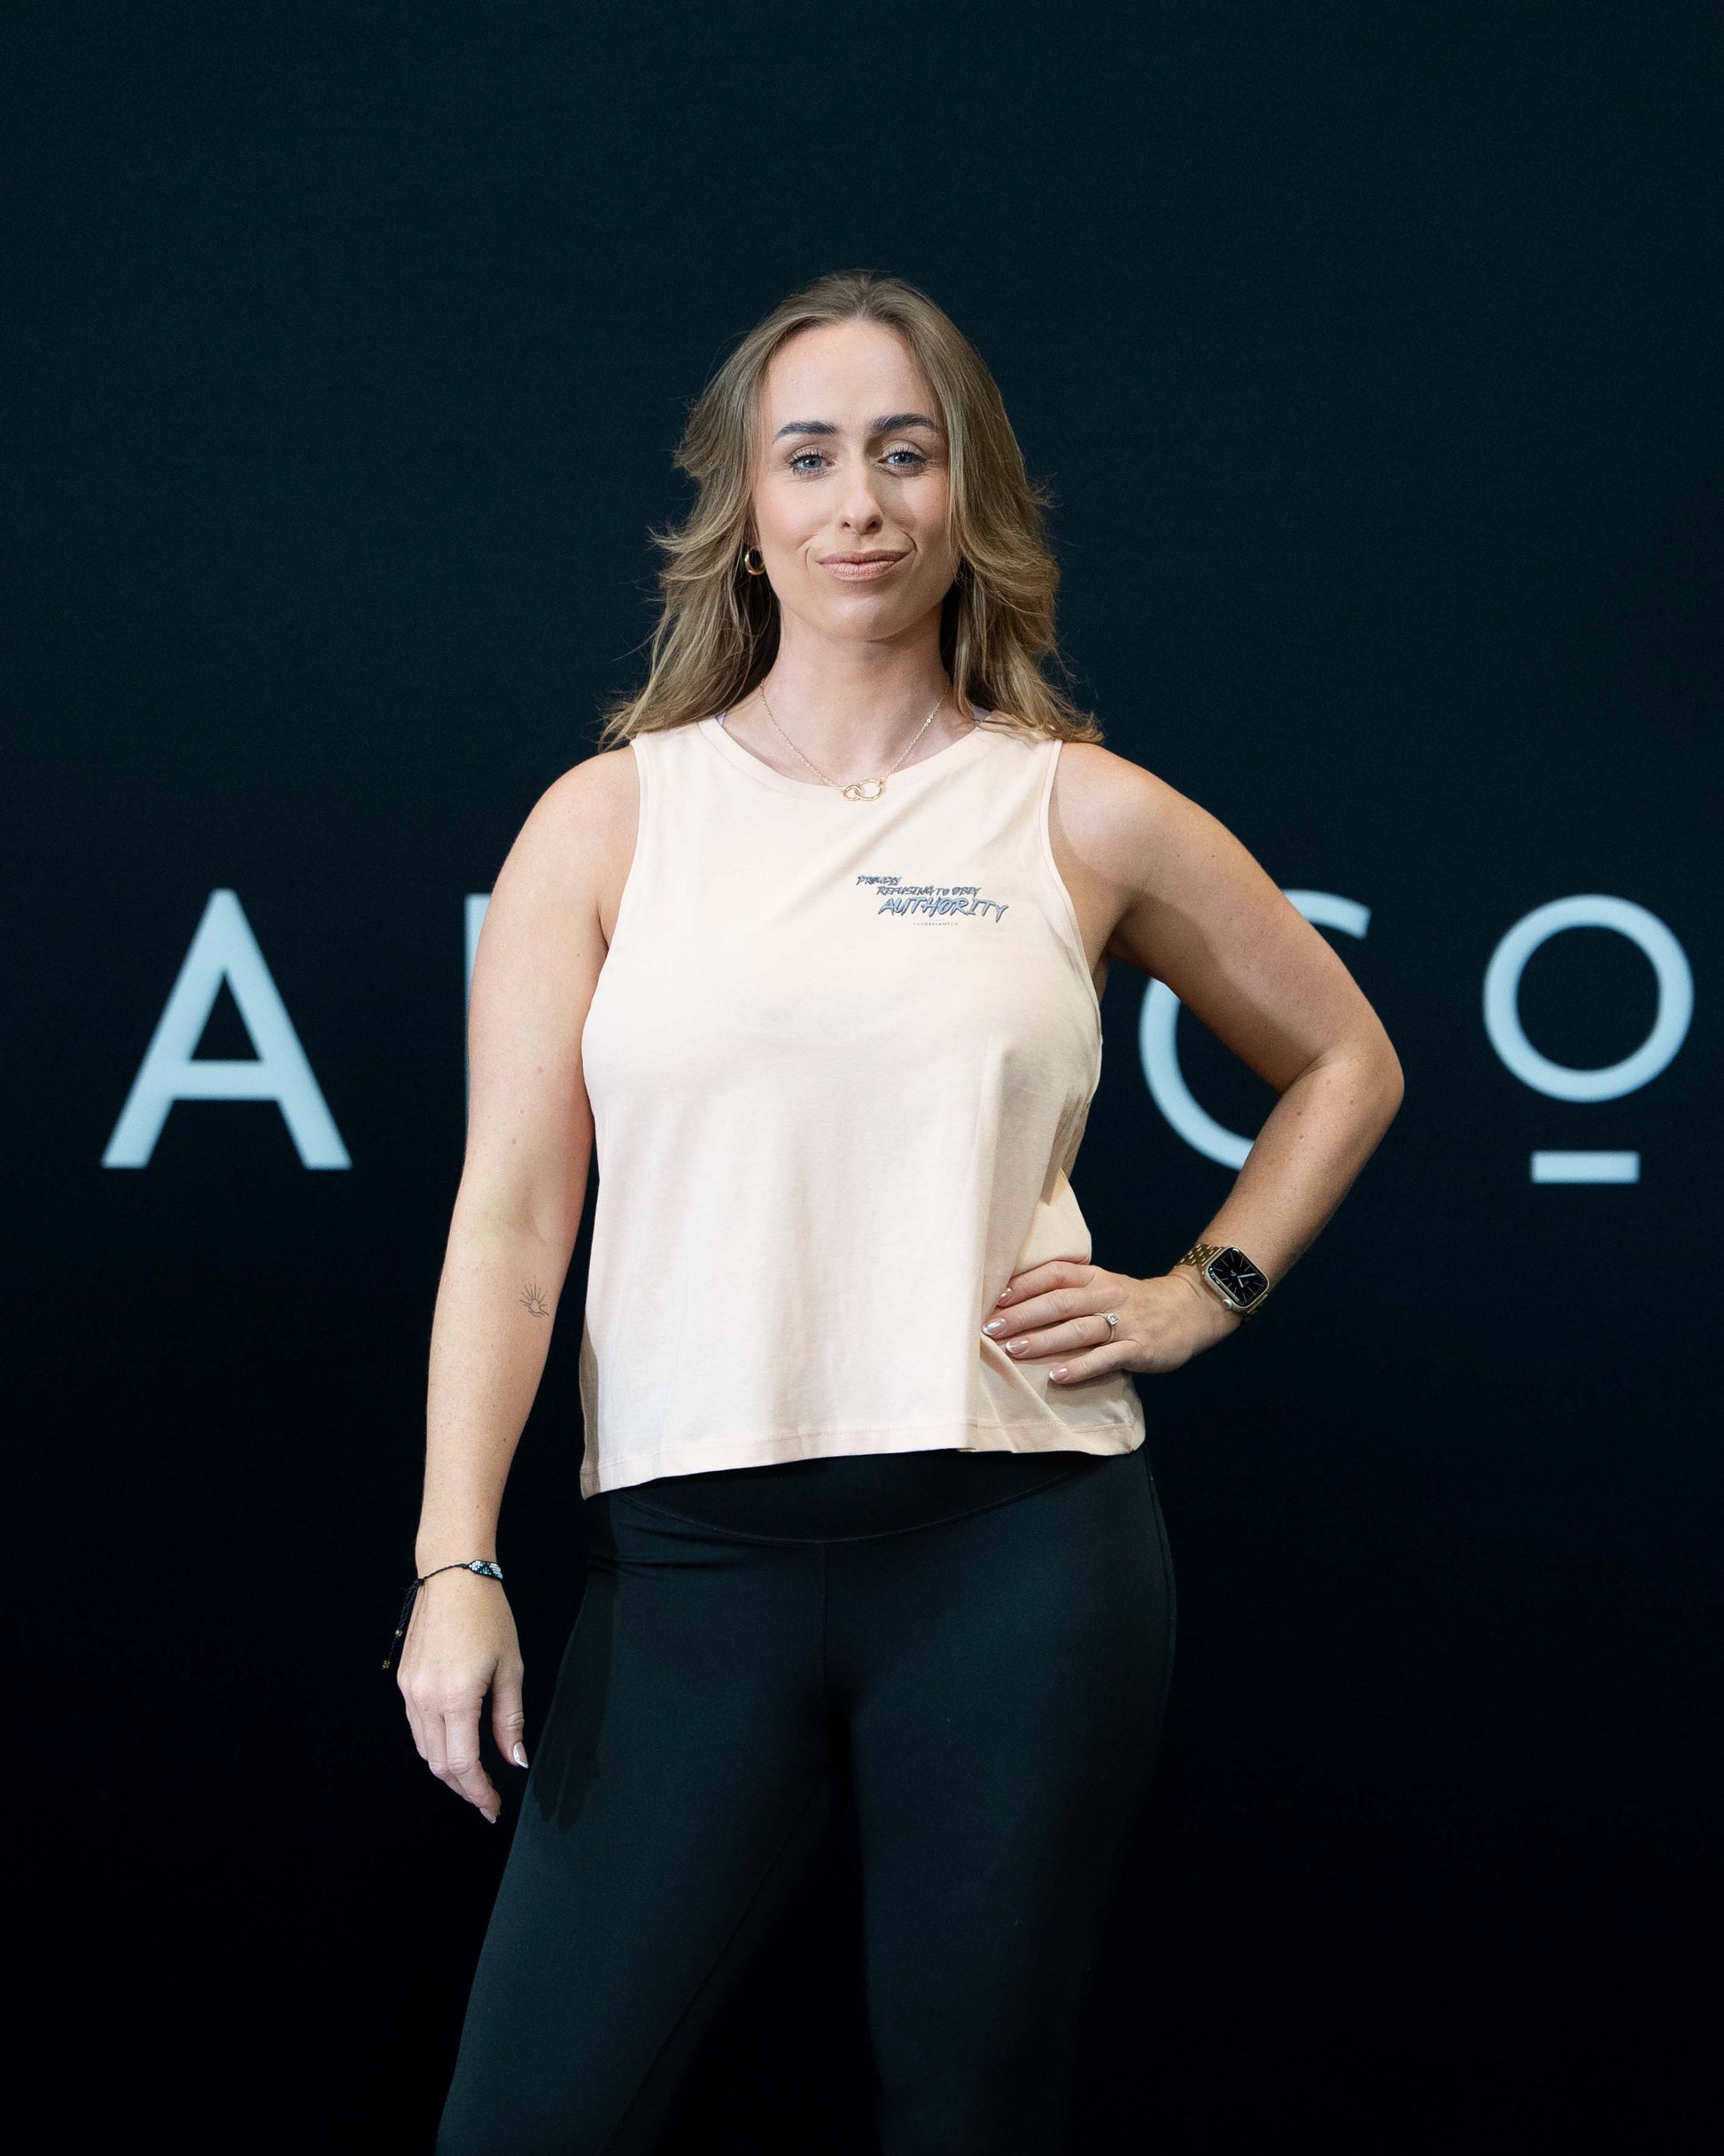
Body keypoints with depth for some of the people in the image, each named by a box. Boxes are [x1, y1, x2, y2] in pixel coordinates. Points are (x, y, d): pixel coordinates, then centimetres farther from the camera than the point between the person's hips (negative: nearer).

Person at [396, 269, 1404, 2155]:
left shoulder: (1085, 816, 8)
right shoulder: (610, 818, 7)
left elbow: (1344, 1064, 21)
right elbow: (510, 1208, 1)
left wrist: (1204, 1295, 8)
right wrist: (457, 1562, -7)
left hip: (1021, 1540, 0)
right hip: (692, 1552, 0)